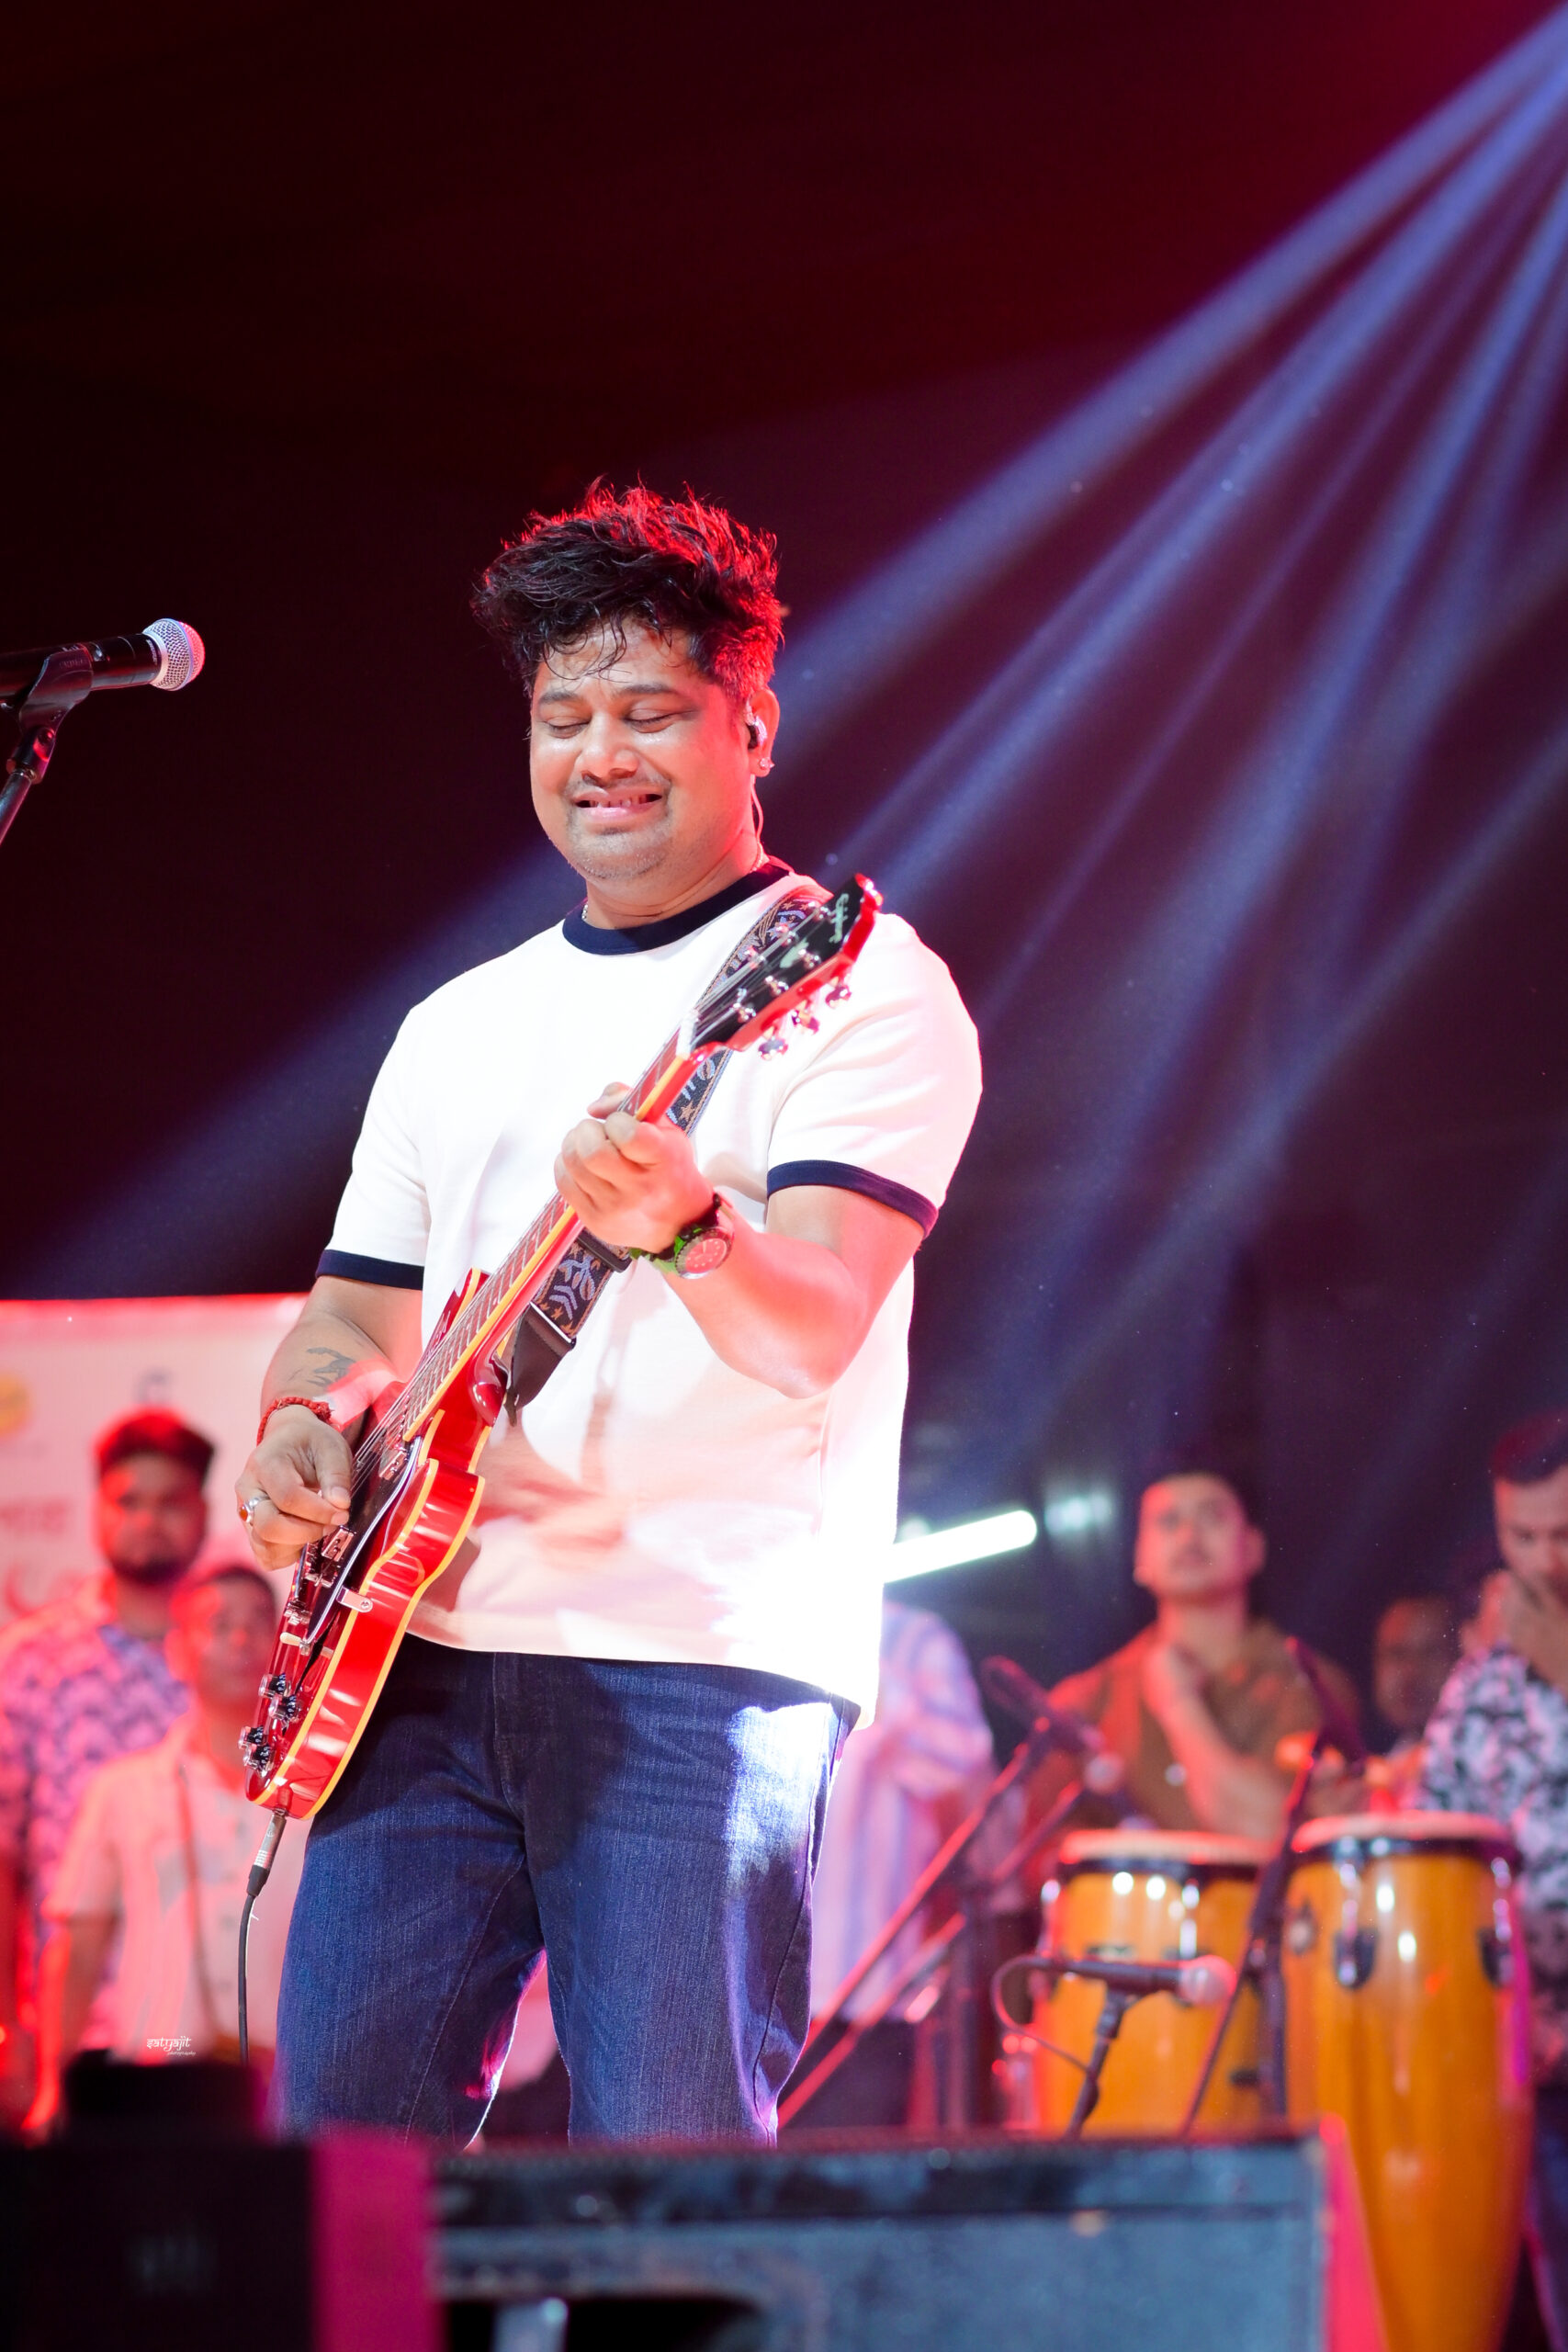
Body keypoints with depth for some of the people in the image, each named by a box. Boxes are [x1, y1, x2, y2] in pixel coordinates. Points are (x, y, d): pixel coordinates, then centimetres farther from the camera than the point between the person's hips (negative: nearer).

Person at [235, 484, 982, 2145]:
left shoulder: (858, 983, -1)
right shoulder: (460, 1024, 21)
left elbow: (814, 1327, -14)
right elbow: (357, 1318, 25)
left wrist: (680, 1231, -35)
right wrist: (301, 1423, 2)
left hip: (704, 1664, -6)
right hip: (421, 1652, 6)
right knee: (338, 2153, 1)